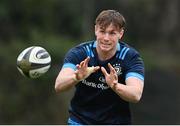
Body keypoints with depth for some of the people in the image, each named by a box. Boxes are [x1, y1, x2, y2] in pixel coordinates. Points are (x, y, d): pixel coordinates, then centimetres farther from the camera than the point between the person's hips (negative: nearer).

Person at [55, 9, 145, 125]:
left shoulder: (131, 57, -12)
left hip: (117, 121, 0)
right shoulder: (79, 53, -12)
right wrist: (76, 77, -46)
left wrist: (116, 86, -47)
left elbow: (136, 95, -27)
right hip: (80, 121, 0)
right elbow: (58, 86, -25)